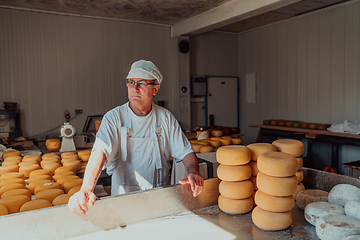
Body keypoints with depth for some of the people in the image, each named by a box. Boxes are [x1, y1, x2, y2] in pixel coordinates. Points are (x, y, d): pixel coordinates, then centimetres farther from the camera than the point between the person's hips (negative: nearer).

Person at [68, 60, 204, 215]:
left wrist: (193, 172, -17)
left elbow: (185, 151, 5)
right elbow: (100, 151, -20)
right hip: (124, 199, 0)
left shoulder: (166, 118, 3)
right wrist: (86, 189, -36)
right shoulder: (113, 118, -5)